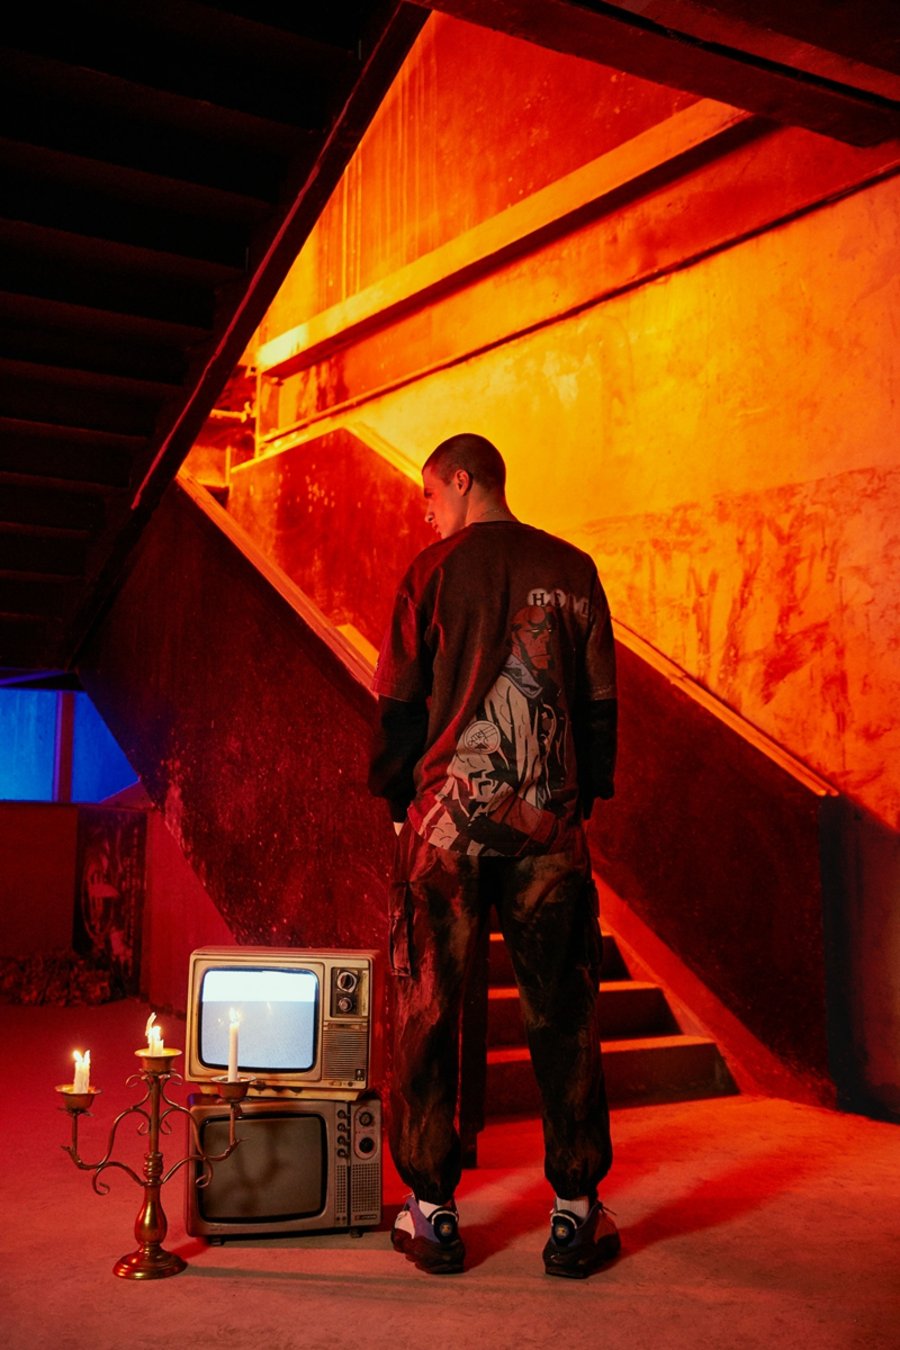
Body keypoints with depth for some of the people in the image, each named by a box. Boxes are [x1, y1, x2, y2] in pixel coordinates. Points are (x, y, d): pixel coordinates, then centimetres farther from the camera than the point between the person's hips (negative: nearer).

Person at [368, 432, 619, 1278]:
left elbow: (399, 703, 1)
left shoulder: (435, 570, 0)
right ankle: (576, 1215, 14)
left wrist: (397, 802, 12)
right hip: (550, 825, 2)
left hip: (450, 819, -2)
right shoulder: (573, 570, 7)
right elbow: (601, 702, 8)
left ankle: (432, 1214, 14)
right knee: (562, 1017, 8)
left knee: (428, 1013, 8)